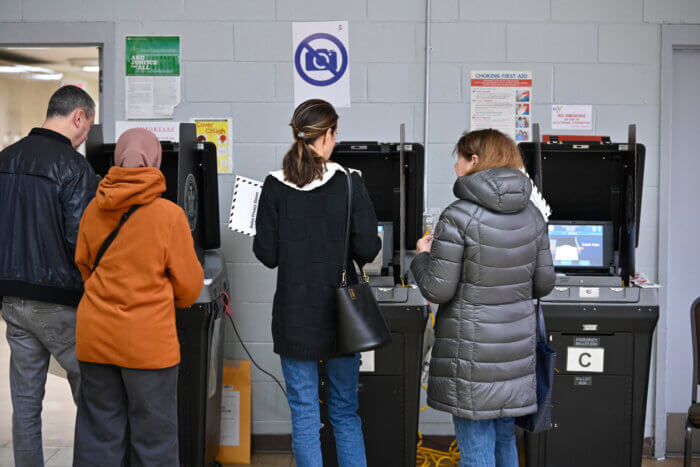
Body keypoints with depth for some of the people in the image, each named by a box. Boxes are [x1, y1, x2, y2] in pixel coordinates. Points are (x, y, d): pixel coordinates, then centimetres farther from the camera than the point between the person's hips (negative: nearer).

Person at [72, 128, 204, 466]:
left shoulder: (94, 210, 1)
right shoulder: (169, 214, -11)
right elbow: (189, 285, -4)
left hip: (95, 336, 4)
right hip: (148, 339, -4)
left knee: (97, 436, 13)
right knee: (153, 437, 8)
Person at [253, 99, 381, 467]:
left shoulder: (275, 187, -5)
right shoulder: (349, 184, -8)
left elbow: (267, 254, -4)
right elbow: (367, 249, -9)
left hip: (294, 315, 0)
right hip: (340, 313, 0)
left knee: (304, 414, 8)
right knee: (345, 411, 14)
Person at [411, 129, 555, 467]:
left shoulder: (458, 216, -16)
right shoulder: (531, 214, 2)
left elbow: (437, 290, -15)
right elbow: (543, 284, 6)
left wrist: (422, 255, 4)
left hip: (471, 345, -6)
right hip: (516, 340, 6)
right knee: (504, 438, 20)